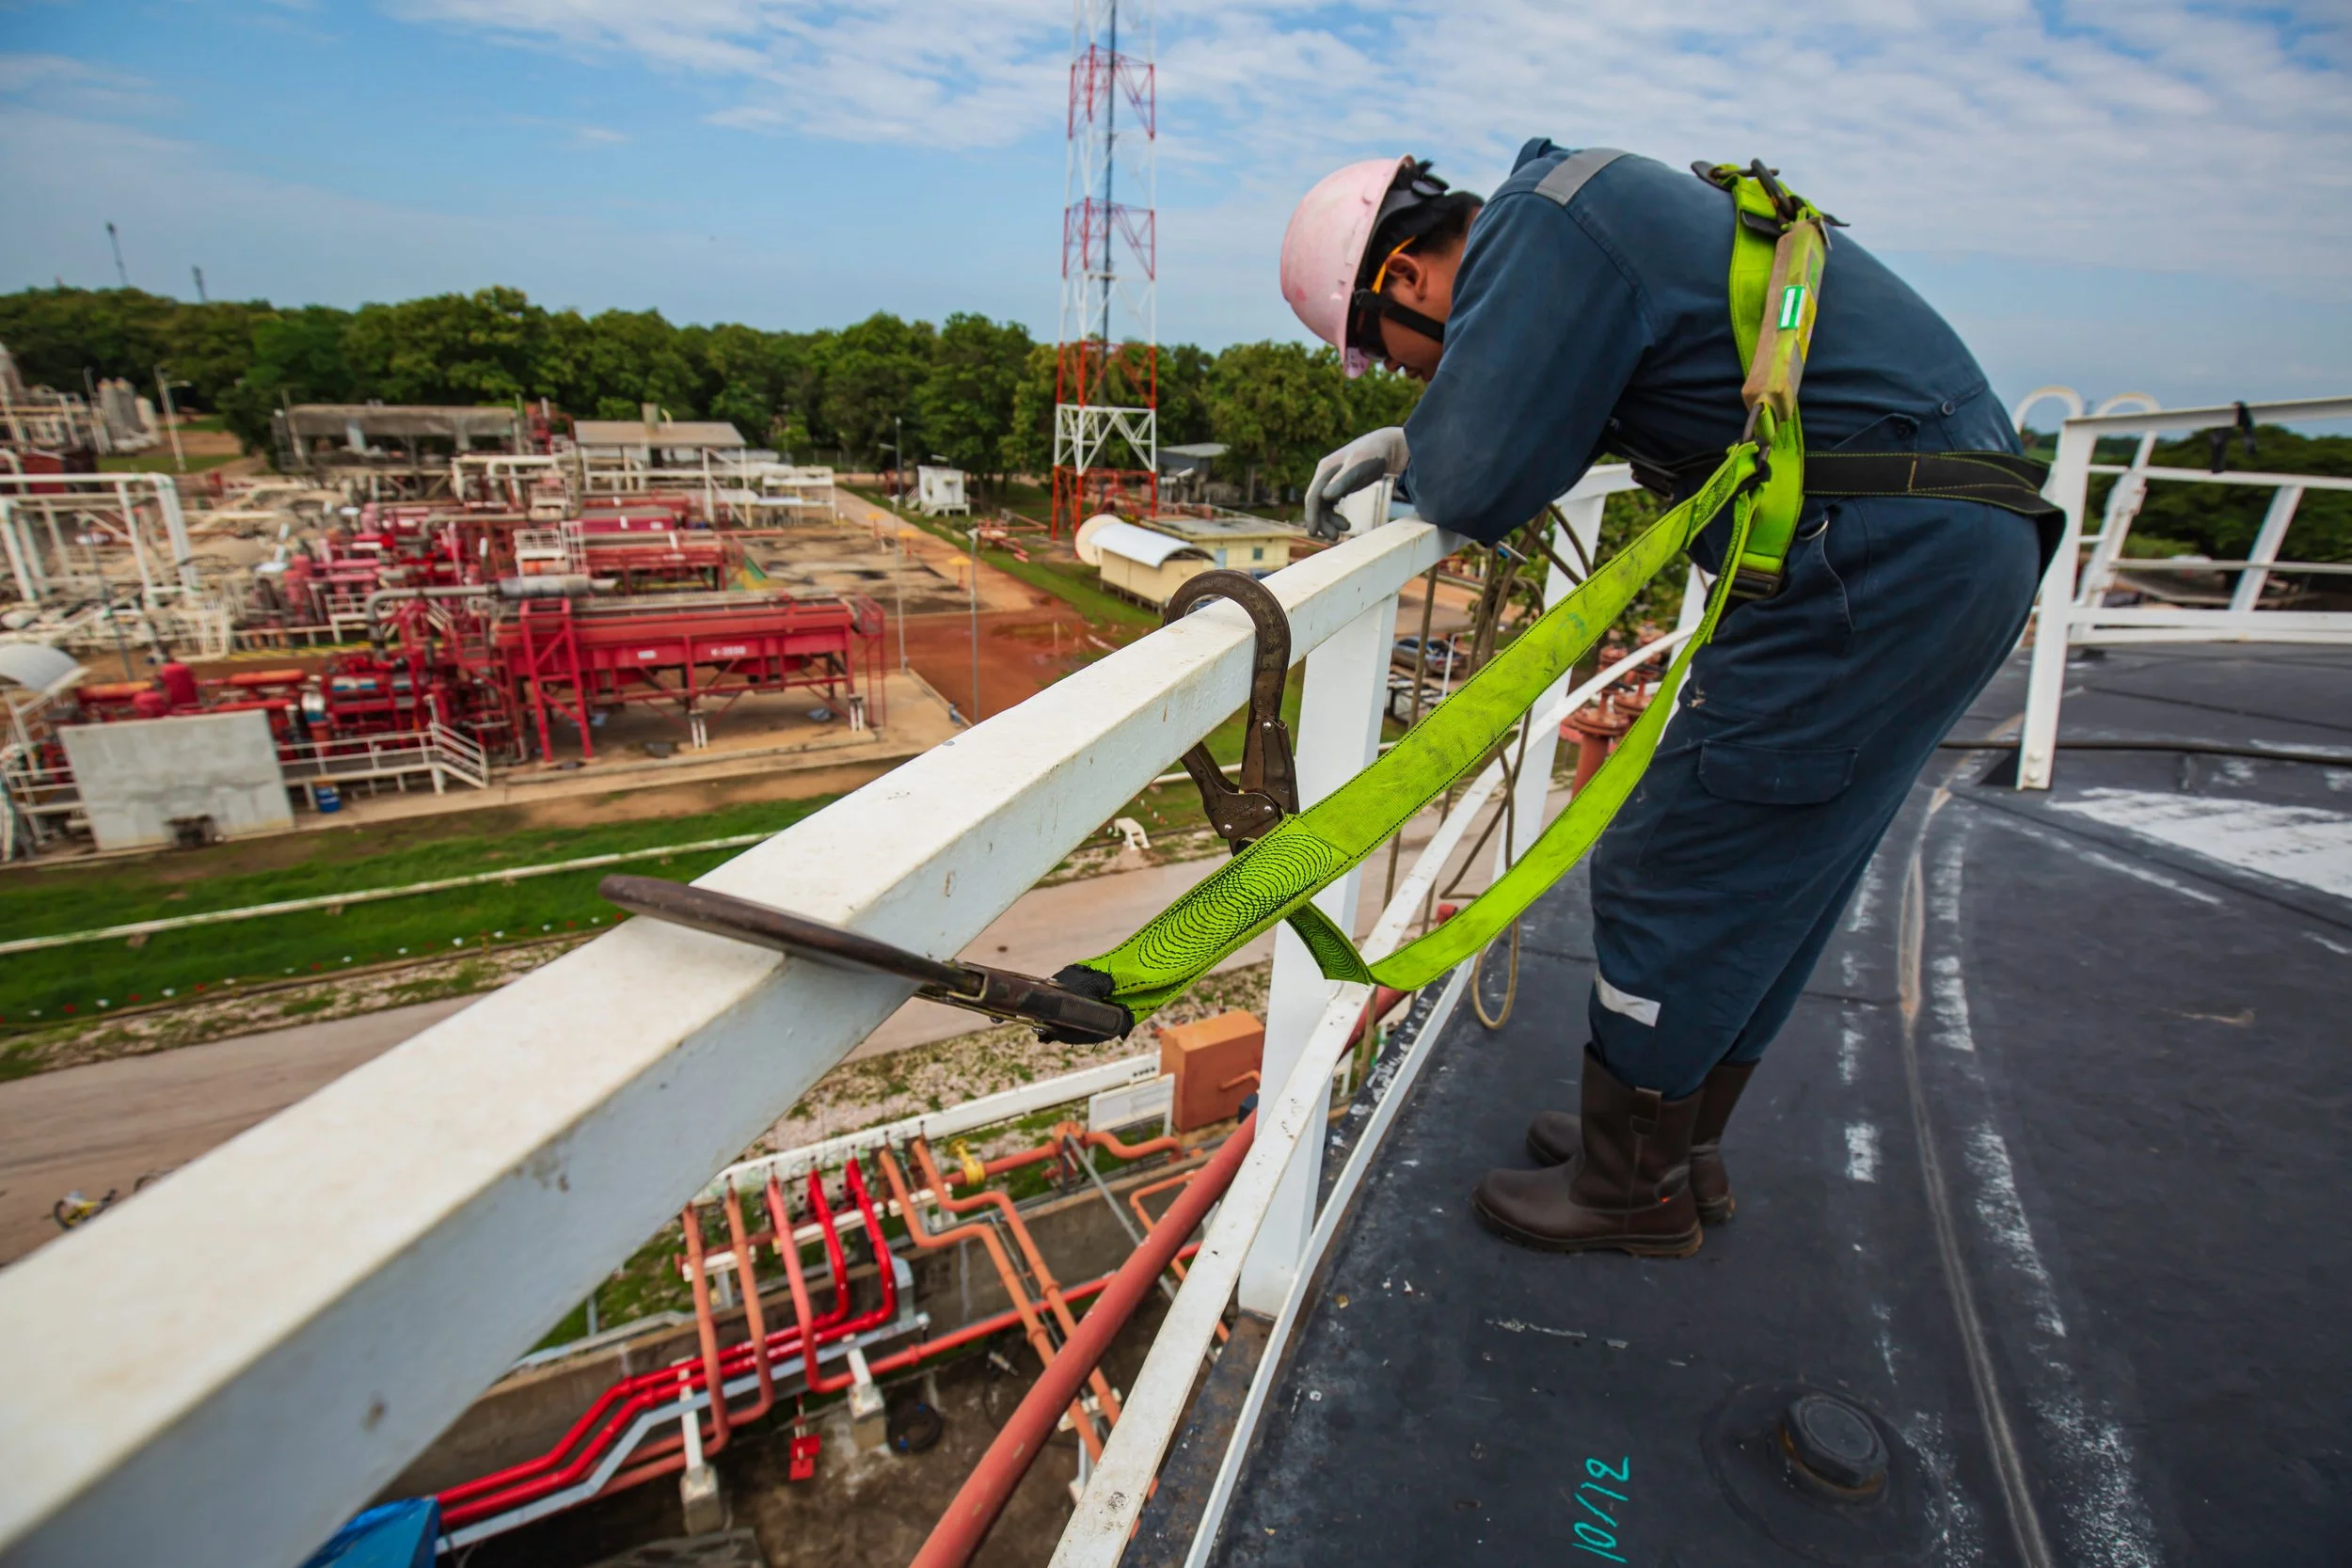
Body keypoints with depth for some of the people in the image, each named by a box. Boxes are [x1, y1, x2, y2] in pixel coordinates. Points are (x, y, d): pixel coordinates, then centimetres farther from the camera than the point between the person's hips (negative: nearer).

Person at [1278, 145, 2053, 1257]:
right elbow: (1559, 408, 31)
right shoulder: (1587, 210, 18)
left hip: (1877, 567, -10)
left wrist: (1415, 468, 4)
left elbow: (1476, 488, -20)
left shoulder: (1537, 224, -13)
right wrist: (1412, 441, 16)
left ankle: (1633, 1187, 17)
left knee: (1673, 878, -1)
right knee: (1761, 881, 16)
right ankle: (1679, 1146, 32)